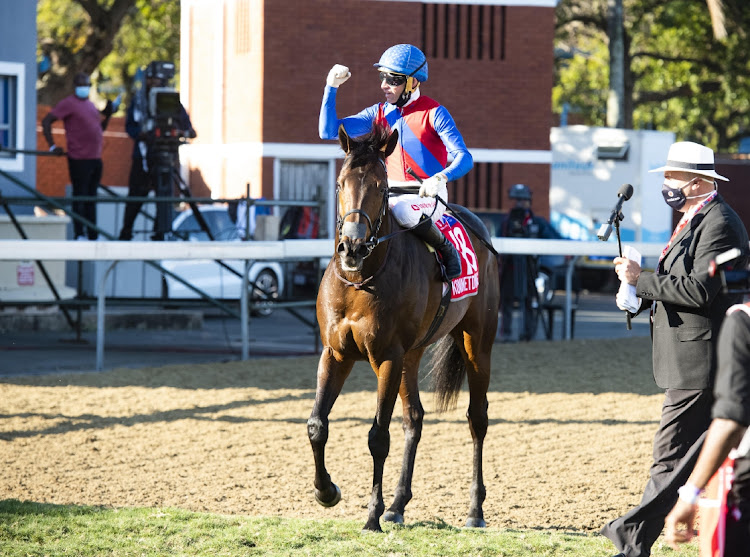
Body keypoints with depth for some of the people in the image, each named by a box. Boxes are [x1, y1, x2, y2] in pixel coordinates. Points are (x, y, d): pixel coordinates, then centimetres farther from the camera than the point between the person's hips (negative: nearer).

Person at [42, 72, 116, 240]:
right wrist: (52, 146, -13)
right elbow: (46, 122, -11)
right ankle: (79, 235, -2)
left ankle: (93, 235, 16)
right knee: (80, 197, -5)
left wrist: (107, 116, 10)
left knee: (91, 199, 12)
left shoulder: (90, 105, 18)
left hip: (95, 158, 8)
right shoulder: (68, 103, -6)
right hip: (79, 159, -8)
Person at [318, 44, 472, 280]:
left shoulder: (434, 113, -7)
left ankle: (447, 249, -14)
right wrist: (331, 88, -4)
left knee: (403, 211, -37)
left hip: (429, 195, -6)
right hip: (390, 193, 6)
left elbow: (464, 158, -14)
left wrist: (440, 178, -34)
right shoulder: (379, 113, 8)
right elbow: (329, 131, 4)